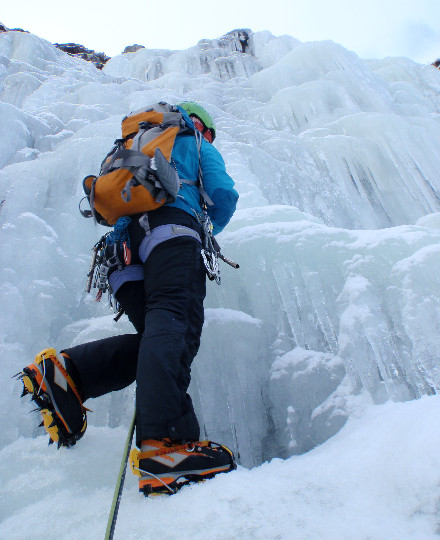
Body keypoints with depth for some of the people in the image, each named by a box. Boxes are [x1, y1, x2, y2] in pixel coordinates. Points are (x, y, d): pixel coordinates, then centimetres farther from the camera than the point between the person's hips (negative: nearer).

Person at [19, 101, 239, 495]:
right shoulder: (197, 144, 27)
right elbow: (223, 196, 13)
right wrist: (208, 230, 33)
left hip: (122, 246, 7)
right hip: (170, 227, -7)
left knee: (157, 336, 0)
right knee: (175, 322, -28)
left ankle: (65, 371, -15)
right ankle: (164, 442, -46)